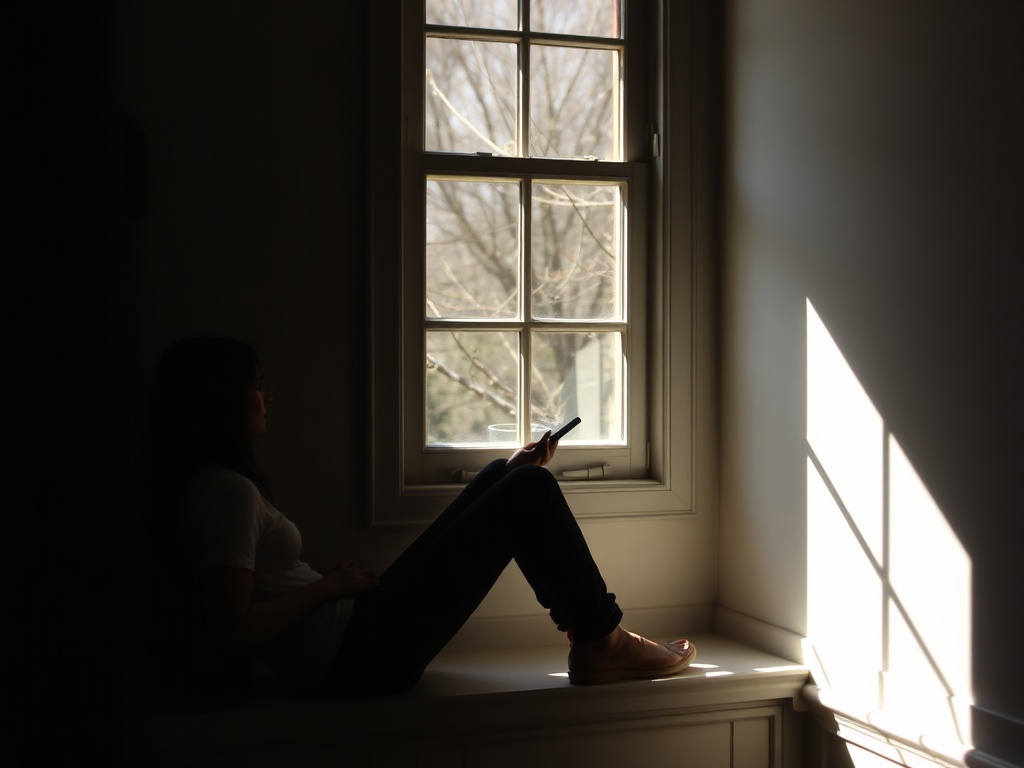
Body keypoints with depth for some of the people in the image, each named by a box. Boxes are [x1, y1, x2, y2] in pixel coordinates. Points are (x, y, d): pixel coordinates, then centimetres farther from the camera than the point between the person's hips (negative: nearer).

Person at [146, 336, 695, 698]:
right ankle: (603, 645, 4)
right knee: (530, 493, -9)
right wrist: (328, 587, -13)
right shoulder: (228, 492, -16)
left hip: (354, 634, 11)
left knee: (502, 478, 16)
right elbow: (232, 633, -26)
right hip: (355, 657, -11)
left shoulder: (217, 484, 17)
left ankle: (585, 625, 16)